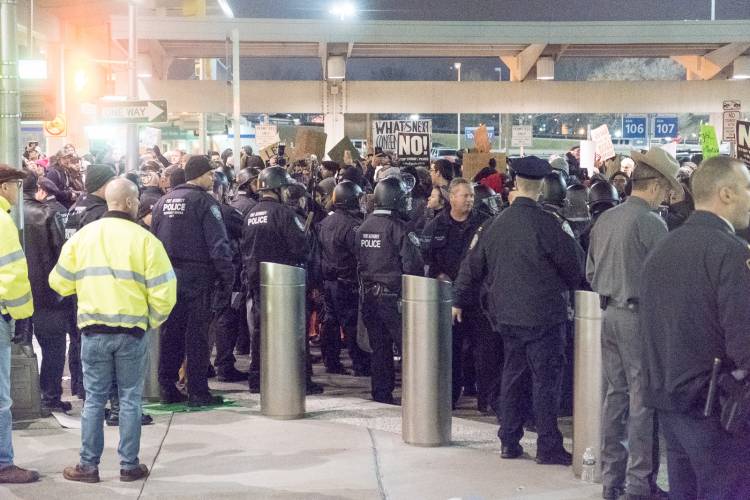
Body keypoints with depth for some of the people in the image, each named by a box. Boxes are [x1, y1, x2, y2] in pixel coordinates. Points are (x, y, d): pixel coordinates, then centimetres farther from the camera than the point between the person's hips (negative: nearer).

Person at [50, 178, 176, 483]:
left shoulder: (82, 236, 1)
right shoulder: (144, 239, -7)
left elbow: (60, 282, 8)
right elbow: (163, 291, -10)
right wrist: (153, 320, 7)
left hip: (93, 328, 2)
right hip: (132, 330, -2)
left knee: (94, 399, 10)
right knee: (130, 399, 8)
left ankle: (88, 466, 14)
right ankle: (129, 466, 13)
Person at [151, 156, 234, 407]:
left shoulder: (163, 201, 12)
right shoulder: (205, 202, -9)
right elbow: (218, 245, -14)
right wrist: (227, 280, -11)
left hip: (166, 278, 6)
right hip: (196, 277, -6)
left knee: (170, 332, 12)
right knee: (196, 334, 0)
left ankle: (167, 388, 17)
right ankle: (197, 392, 3)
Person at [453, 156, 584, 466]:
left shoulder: (499, 222, 4)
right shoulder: (543, 222, -15)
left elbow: (473, 263, 12)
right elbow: (572, 261, -8)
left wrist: (460, 300, 23)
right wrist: (573, 284, 14)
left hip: (507, 313, 6)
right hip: (542, 313, -6)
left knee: (512, 374, 15)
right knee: (545, 378, -1)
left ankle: (509, 441, 19)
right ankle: (548, 447, 1)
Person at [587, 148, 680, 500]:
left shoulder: (605, 220, 8)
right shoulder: (651, 223, -15)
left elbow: (591, 274, 15)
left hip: (609, 314, 7)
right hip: (639, 315, -7)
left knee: (616, 393, 13)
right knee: (642, 398, -1)